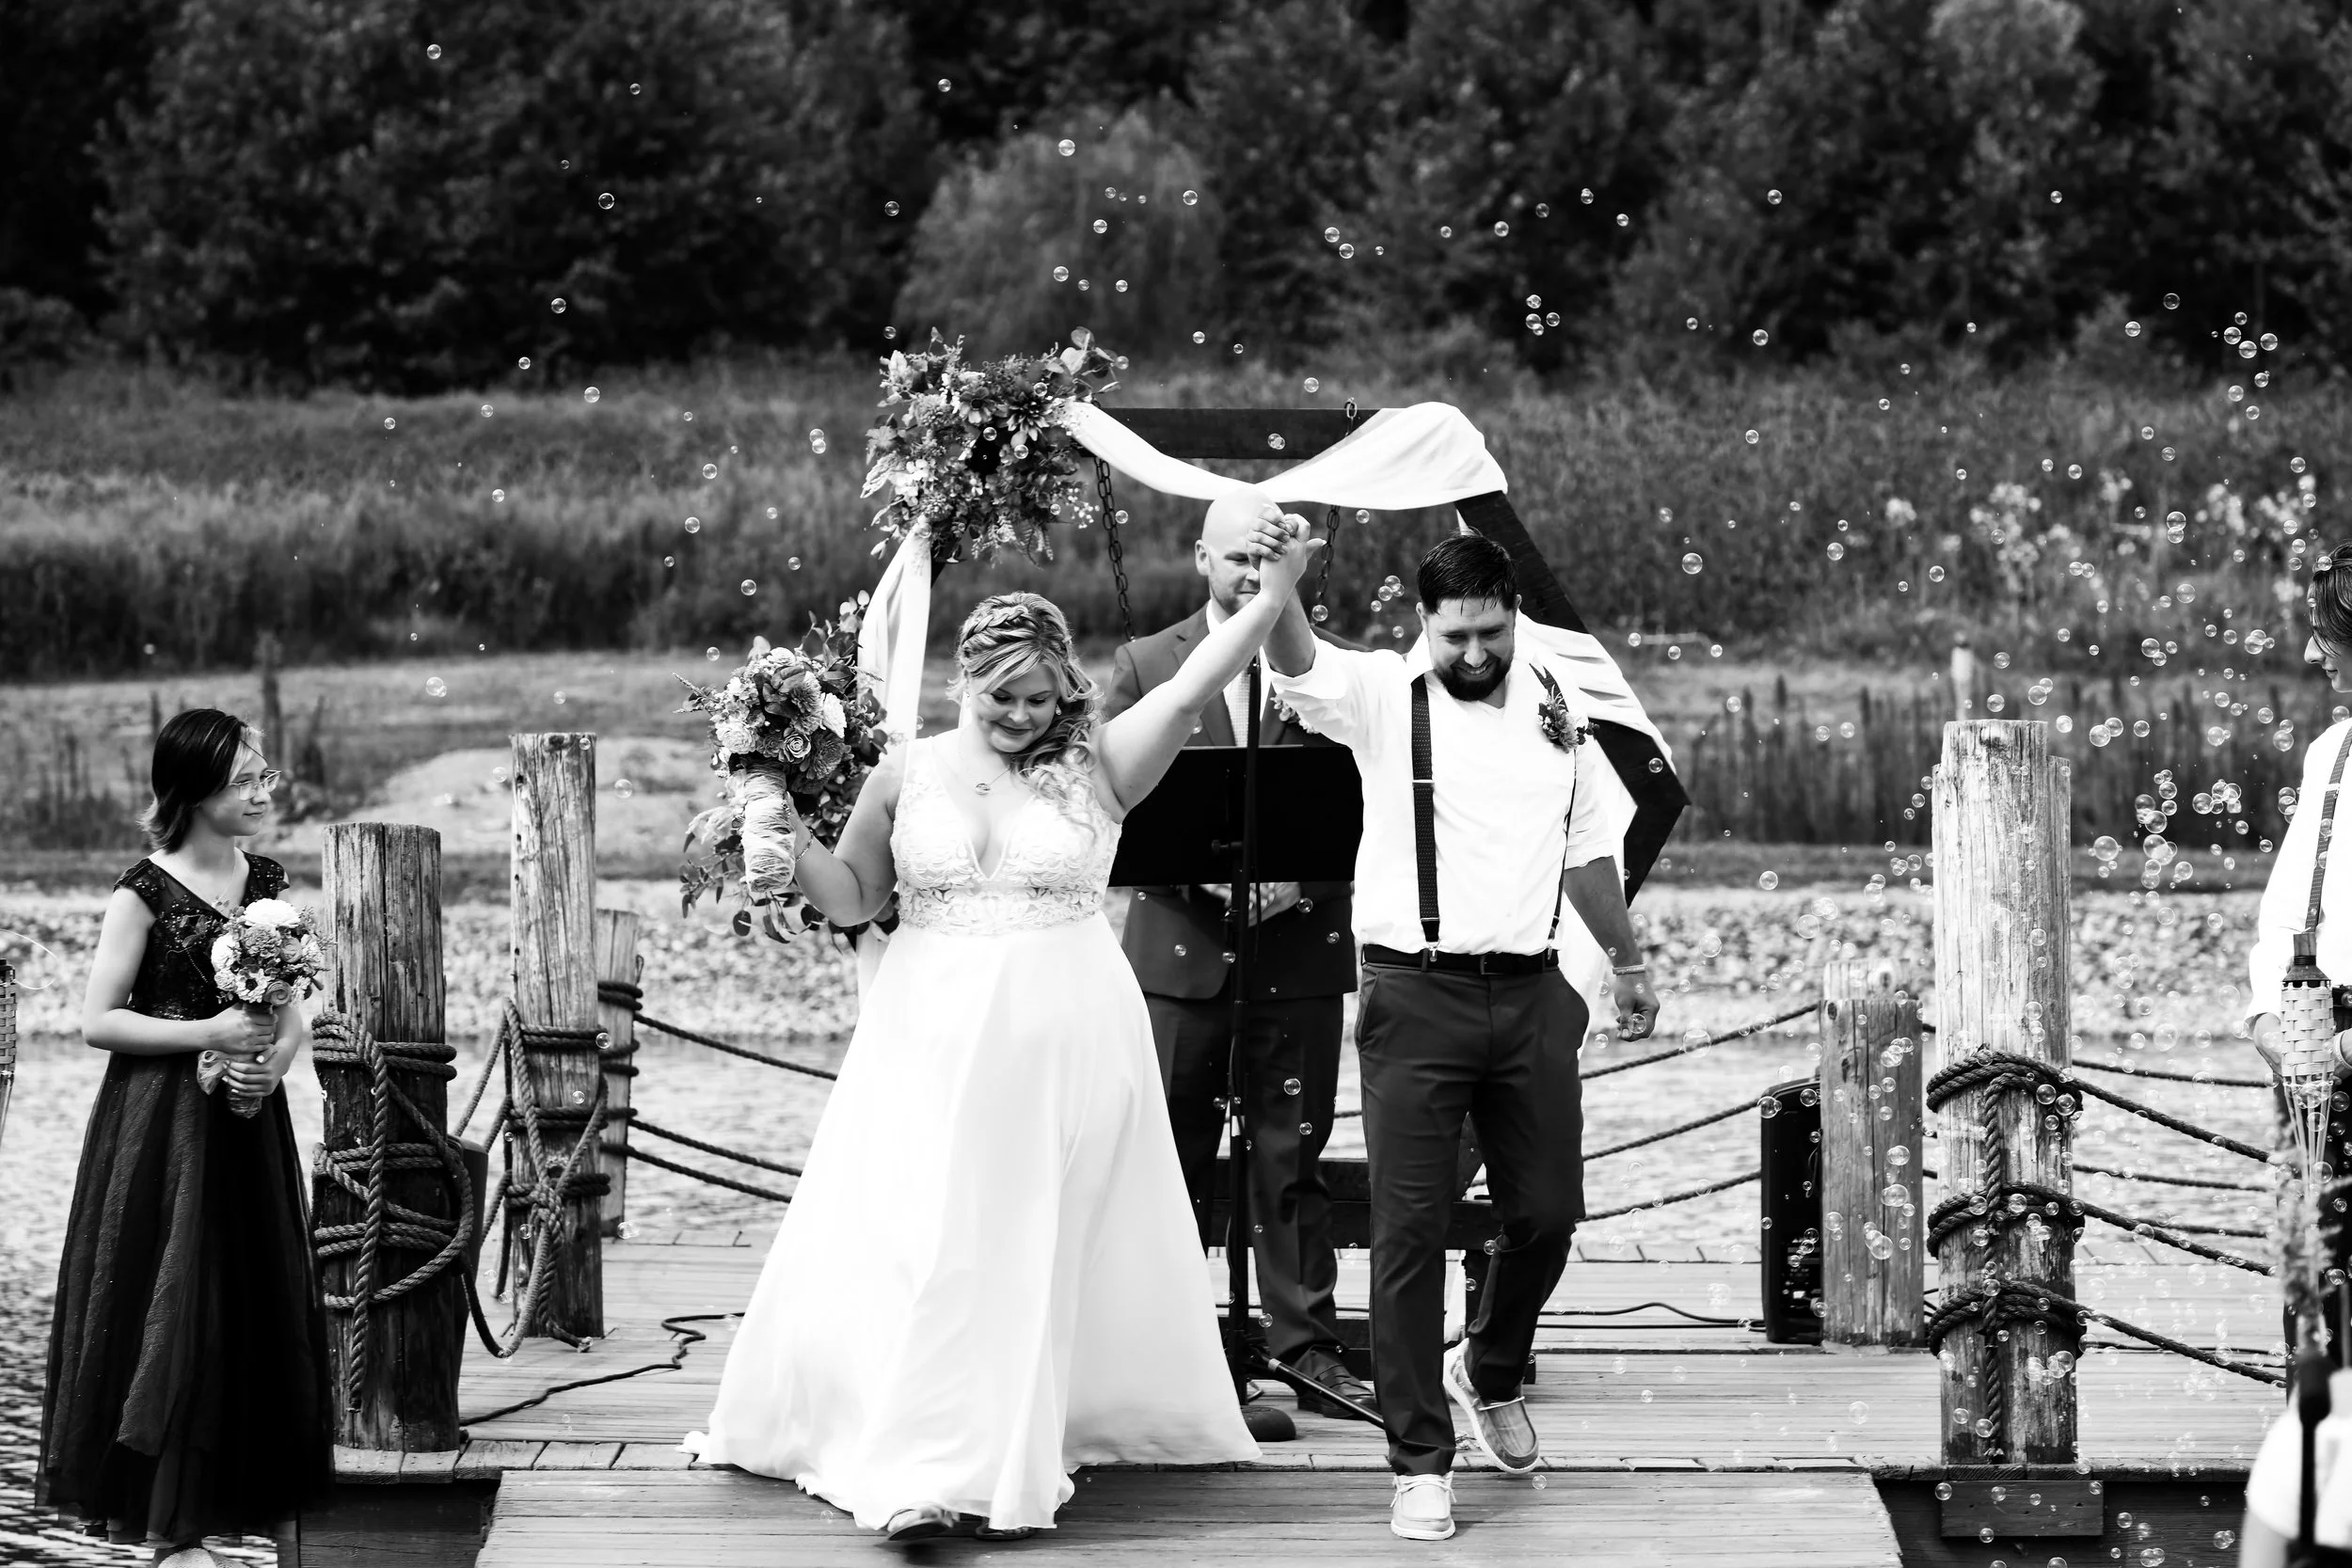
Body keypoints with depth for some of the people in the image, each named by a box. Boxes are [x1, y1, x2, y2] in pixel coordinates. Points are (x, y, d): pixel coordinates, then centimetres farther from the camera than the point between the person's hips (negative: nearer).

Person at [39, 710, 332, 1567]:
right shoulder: (145, 893, -10)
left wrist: (274, 1059, -8)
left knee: (252, 1308, 6)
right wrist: (210, 1032, -18)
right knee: (172, 1312, -4)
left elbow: (292, 1013, 13)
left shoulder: (263, 882, 8)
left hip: (246, 1126, 6)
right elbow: (97, 1019, -11)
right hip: (163, 1132, -6)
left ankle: (232, 1497, 16)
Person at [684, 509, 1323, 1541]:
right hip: (932, 1044, 1)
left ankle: (1012, 1452, 10)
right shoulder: (908, 773, 4)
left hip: (1062, 1042, -1)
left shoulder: (1095, 767, 0)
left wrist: (1277, 593, -20)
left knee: (1037, 1247, 3)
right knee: (914, 1241, -3)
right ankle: (925, 1466, 4)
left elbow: (1190, 690, -11)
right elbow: (849, 899, 11)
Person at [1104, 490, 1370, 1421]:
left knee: (1292, 1157, 2)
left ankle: (1306, 1343, 7)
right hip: (1179, 948, 0)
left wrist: (1303, 880, -14)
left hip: (1299, 951, 0)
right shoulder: (1146, 666, 6)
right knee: (1170, 1155, 6)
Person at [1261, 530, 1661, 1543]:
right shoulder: (1383, 697, -4)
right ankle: (1420, 1460, 2)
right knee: (1410, 1227, -4)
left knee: (1547, 1212, 9)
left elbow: (1584, 849, 21)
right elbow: (1299, 665, -25)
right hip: (1416, 995, -4)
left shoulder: (1554, 707, 10)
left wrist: (1627, 963, 27)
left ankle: (1490, 1373, 38)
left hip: (1530, 998, 4)